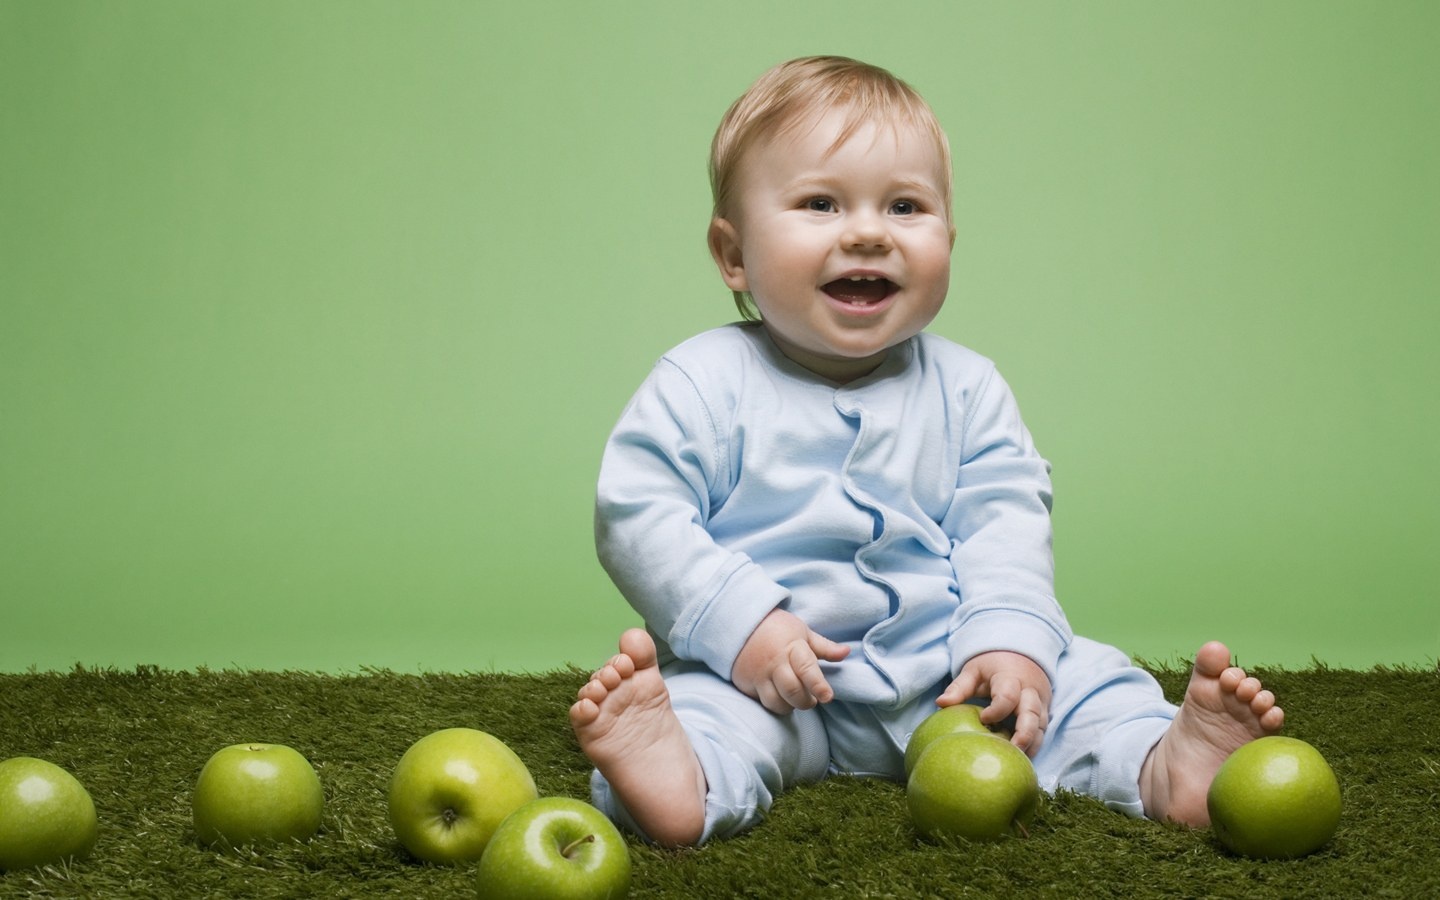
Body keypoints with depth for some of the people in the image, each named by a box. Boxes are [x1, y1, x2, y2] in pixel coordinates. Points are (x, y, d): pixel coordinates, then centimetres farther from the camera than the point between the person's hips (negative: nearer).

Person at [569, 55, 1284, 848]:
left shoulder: (965, 388, 6)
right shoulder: (706, 382, -6)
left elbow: (1005, 521, 1)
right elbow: (639, 512, -10)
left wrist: (1010, 639, -17)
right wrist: (742, 624, -21)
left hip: (942, 667, 4)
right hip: (768, 679, -4)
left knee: (1078, 679, -9)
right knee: (701, 697, -32)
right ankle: (686, 777, -58)